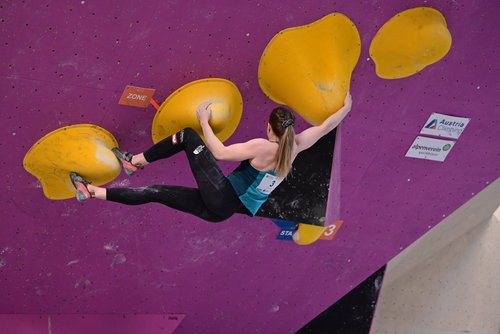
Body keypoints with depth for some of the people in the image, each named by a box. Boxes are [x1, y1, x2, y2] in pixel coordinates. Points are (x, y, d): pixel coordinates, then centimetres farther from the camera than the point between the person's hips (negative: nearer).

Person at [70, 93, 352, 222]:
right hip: (222, 209, 8)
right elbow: (325, 127, 16)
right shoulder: (294, 147, 5)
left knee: (188, 136, 2)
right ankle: (94, 192, 13)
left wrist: (205, 122, -4)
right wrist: (346, 107, 28)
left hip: (222, 196, -8)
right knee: (155, 192, 11)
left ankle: (135, 161, 6)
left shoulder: (262, 147, -12)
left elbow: (220, 152, -14)